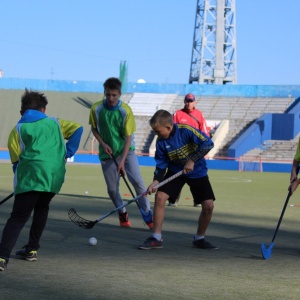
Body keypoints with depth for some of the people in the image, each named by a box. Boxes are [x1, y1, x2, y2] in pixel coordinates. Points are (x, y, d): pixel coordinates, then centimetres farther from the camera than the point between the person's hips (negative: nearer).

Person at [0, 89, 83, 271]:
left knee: (17, 218, -7)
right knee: (42, 209, 27)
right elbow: (77, 129, 13)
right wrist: (67, 153, 12)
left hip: (30, 177, -3)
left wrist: (21, 180, 22)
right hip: (55, 177, 3)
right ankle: (32, 250, 27)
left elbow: (16, 160, 11)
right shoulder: (55, 123, 21)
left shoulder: (18, 130, 13)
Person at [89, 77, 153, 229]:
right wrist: (103, 144, -11)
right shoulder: (96, 108, -8)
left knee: (138, 182, -14)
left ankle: (148, 216, -4)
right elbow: (94, 129, 7)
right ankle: (122, 214, 25)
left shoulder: (126, 111, -14)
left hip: (126, 151, -2)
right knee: (112, 189, 2)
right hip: (107, 153, 2)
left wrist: (122, 162, -19)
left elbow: (128, 137, -12)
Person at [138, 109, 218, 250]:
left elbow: (208, 143, -25)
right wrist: (156, 182, -19)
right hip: (175, 170, 3)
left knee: (208, 205, -11)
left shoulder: (186, 131, -25)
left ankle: (199, 239, 13)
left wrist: (192, 160, -28)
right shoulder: (161, 142, -11)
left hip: (197, 171, -3)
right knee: (160, 196, -17)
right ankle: (156, 238, -8)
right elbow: (161, 164, -4)